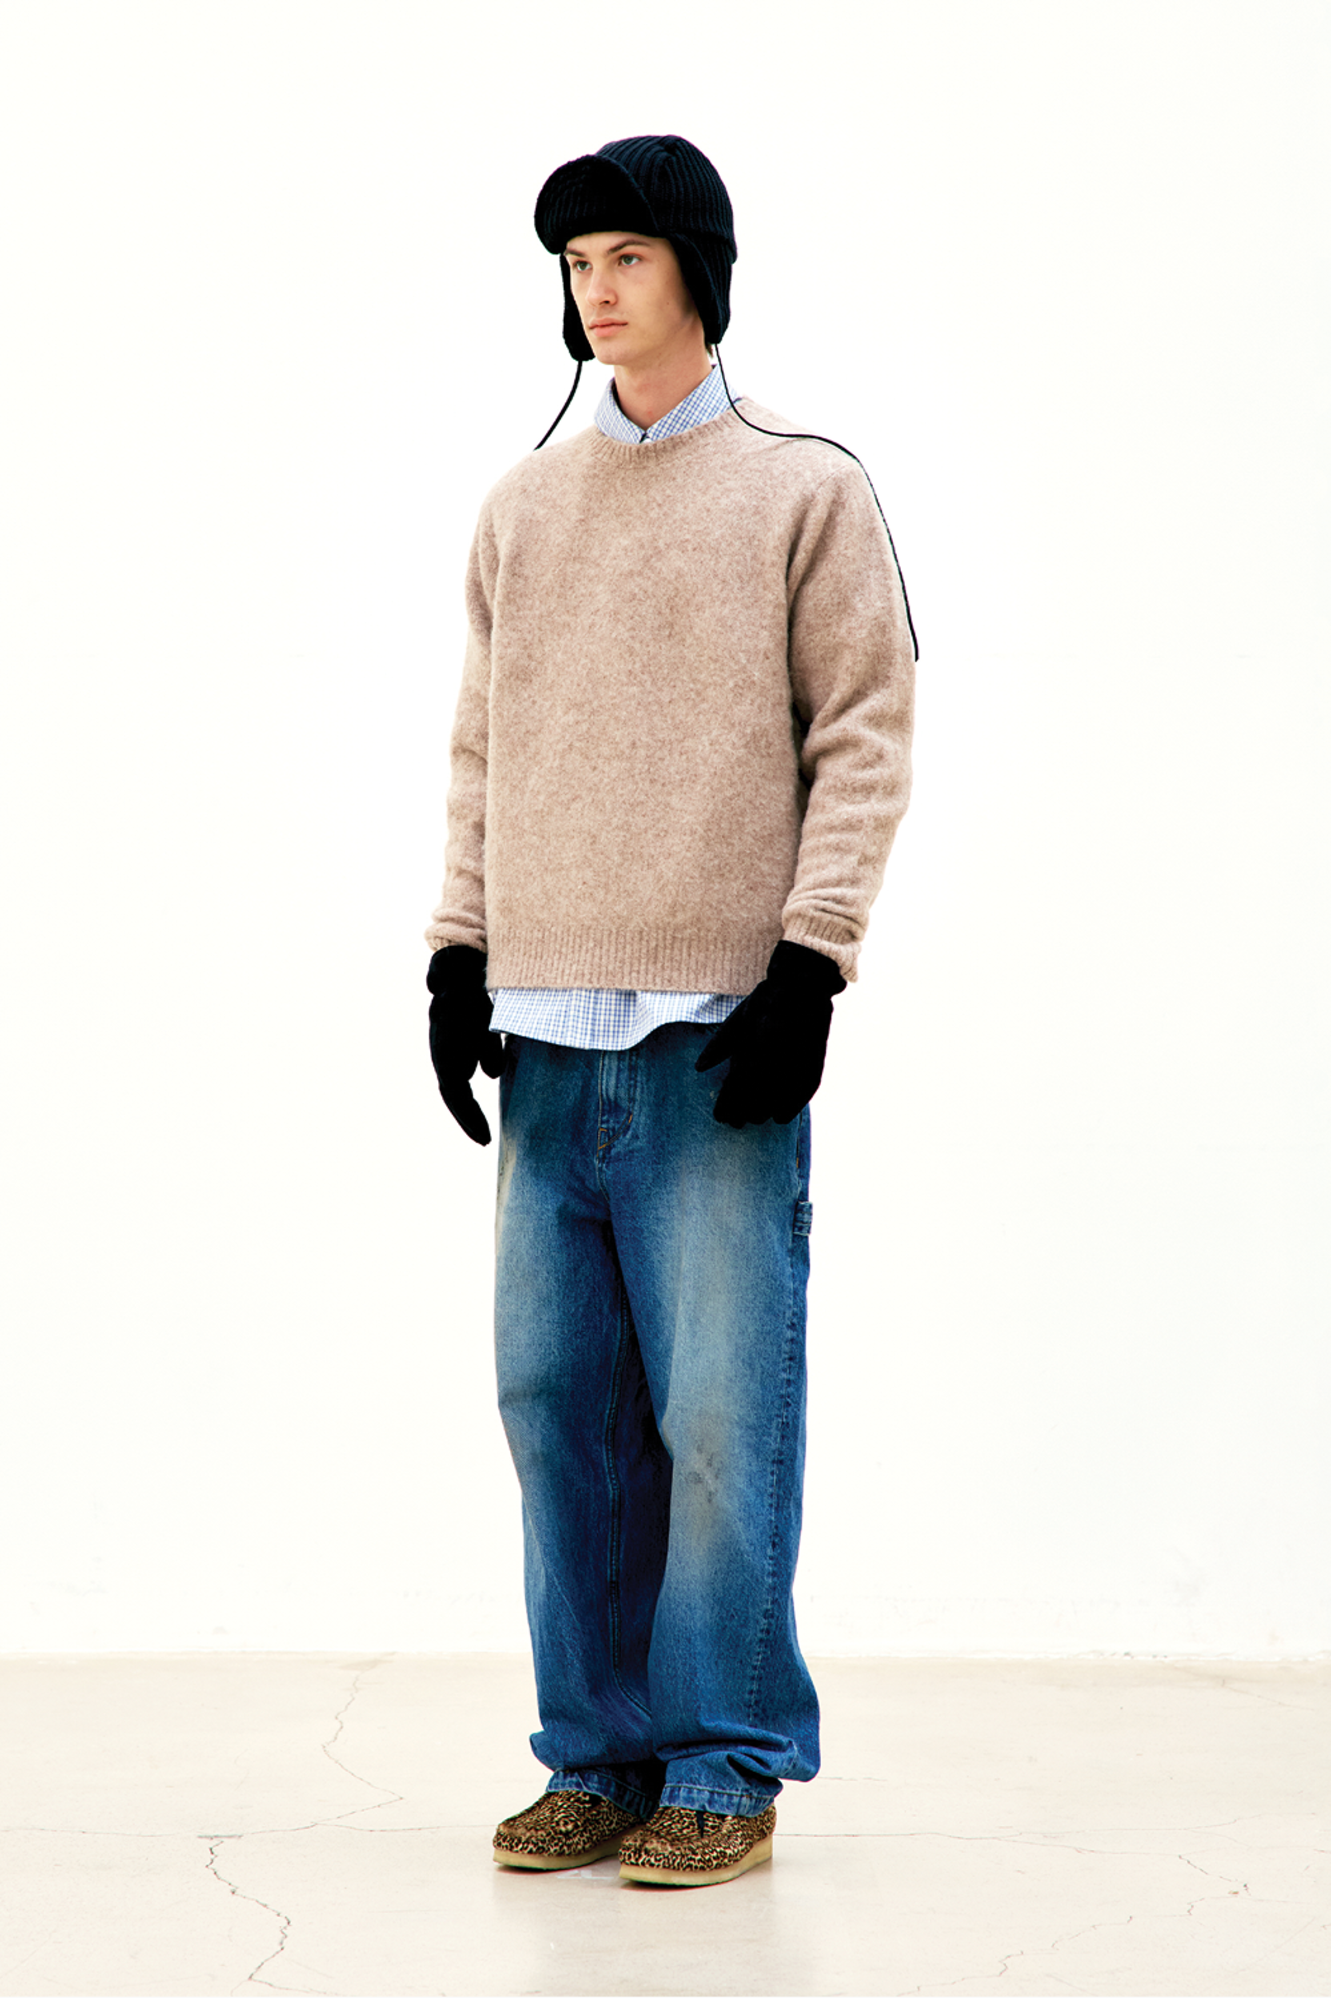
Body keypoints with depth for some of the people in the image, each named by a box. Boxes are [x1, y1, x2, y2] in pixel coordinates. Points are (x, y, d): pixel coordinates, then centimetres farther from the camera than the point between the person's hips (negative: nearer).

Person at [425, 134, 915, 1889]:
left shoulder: (806, 490, 3)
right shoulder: (522, 508, 16)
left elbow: (865, 734, -2)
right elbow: (484, 749, 18)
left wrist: (809, 959, -10)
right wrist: (460, 951, 10)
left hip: (716, 1033, -4)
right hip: (545, 1034, 5)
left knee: (718, 1412, -5)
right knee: (558, 1400, 5)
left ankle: (726, 1769, 4)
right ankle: (599, 1754, 14)